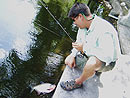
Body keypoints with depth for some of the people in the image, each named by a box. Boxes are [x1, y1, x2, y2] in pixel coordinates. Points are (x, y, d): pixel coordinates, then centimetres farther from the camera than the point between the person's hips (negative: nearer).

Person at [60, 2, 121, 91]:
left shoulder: (103, 30, -34)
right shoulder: (83, 25, -6)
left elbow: (108, 56, -39)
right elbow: (79, 42, 11)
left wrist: (84, 48, -33)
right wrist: (73, 56, -3)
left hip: (107, 63, -9)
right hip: (91, 55, 9)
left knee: (91, 63, -40)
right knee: (68, 61, 11)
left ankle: (78, 82, -10)